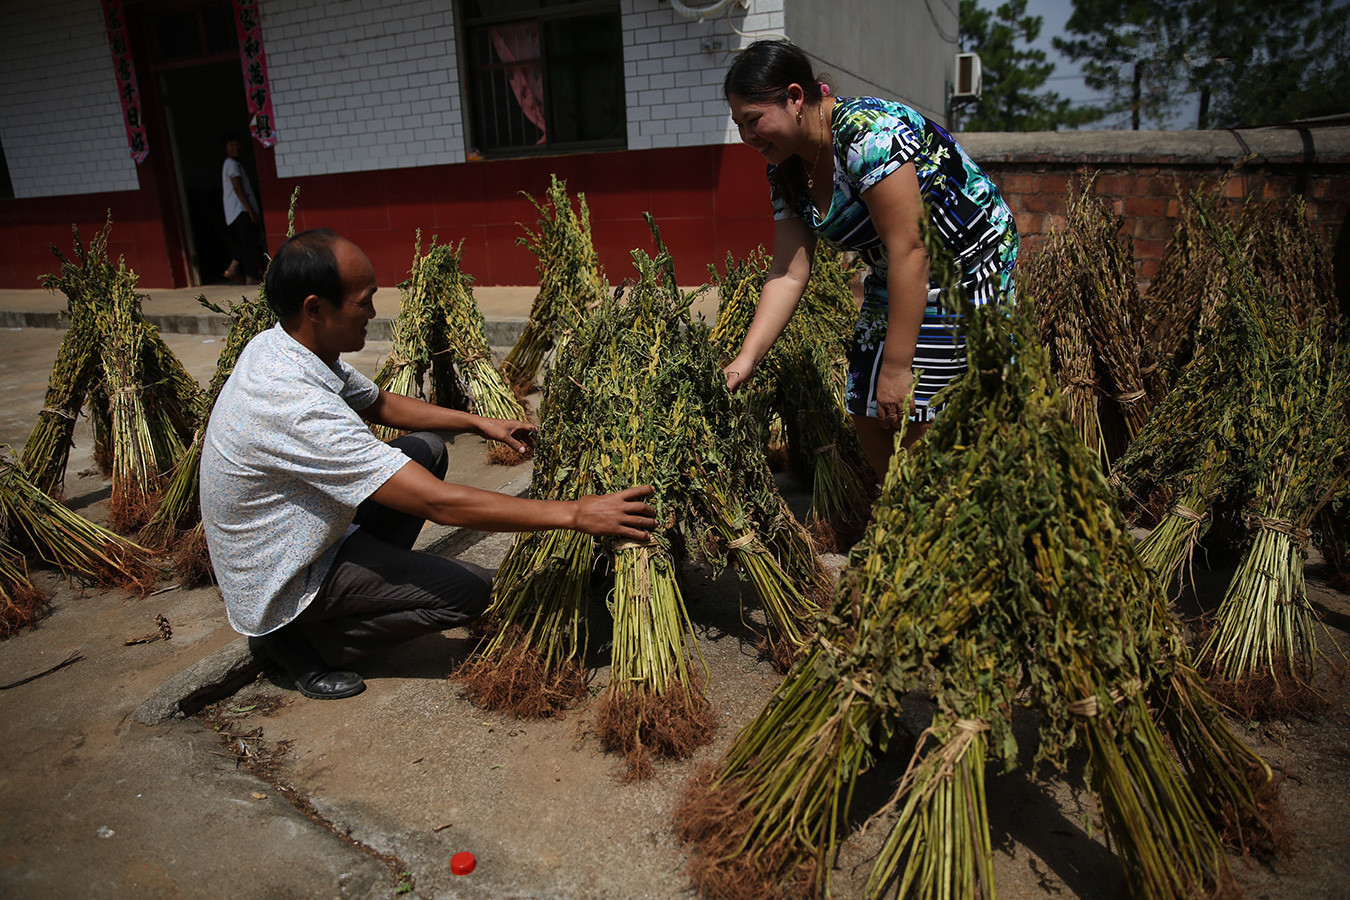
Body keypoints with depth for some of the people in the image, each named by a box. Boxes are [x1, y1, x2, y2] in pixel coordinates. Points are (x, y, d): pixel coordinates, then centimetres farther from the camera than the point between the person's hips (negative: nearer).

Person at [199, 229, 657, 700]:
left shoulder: (277, 346, -6)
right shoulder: (296, 407, -36)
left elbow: (381, 404, 11)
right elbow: (440, 504, -37)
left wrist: (479, 422, 5)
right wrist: (573, 513, -34)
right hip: (280, 587, -9)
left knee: (427, 447, 6)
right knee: (470, 589, -14)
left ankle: (370, 579, 13)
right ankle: (306, 641, -1)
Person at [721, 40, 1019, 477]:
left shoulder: (867, 130, -24)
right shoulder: (786, 170, 2)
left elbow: (909, 249, -27)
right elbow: (789, 273, -1)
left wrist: (896, 367, -26)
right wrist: (745, 359, -12)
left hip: (969, 273, -8)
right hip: (891, 287, 8)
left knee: (919, 435, -13)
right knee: (872, 424, 5)